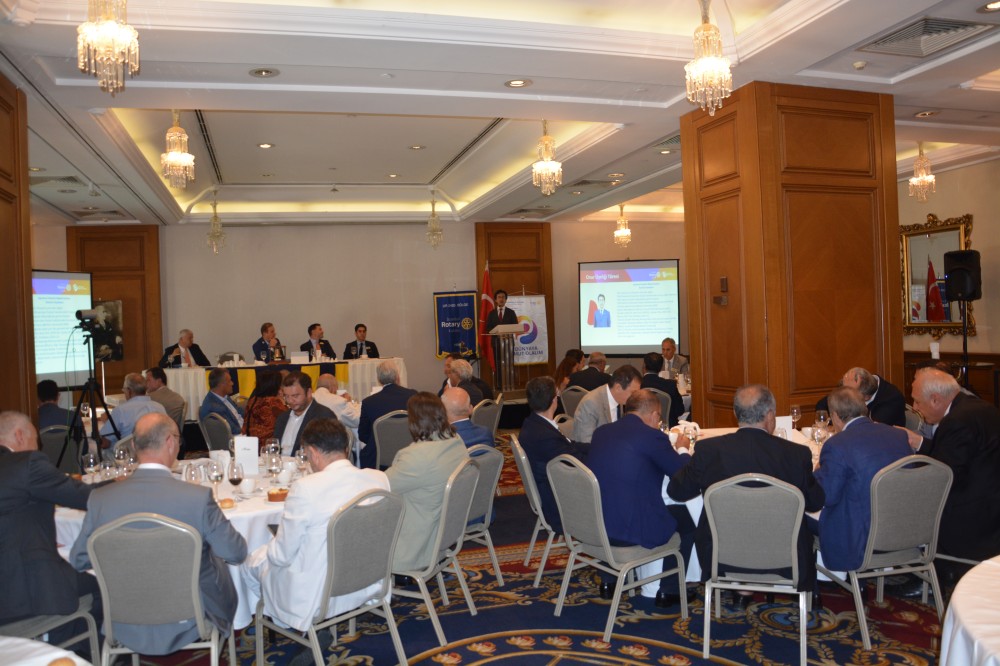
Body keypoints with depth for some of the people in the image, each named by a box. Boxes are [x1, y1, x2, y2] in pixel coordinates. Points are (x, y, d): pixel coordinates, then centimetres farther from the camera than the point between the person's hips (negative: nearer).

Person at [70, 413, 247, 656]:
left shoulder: (100, 498, -14)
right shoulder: (198, 497, -23)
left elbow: (78, 561, 1)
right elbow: (237, 553, -11)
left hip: (126, 629, 3)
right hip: (185, 625, -3)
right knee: (220, 562, 26)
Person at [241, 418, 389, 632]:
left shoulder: (305, 488, -26)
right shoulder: (380, 479, -11)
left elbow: (282, 555, -16)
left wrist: (269, 550, 8)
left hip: (314, 597, -6)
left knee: (253, 560, 22)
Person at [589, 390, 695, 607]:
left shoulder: (601, 432, 7)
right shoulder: (652, 436, -12)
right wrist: (683, 448, 21)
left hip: (591, 527, 7)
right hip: (630, 530, -6)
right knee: (685, 517, 16)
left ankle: (608, 581, 40)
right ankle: (668, 590, 25)